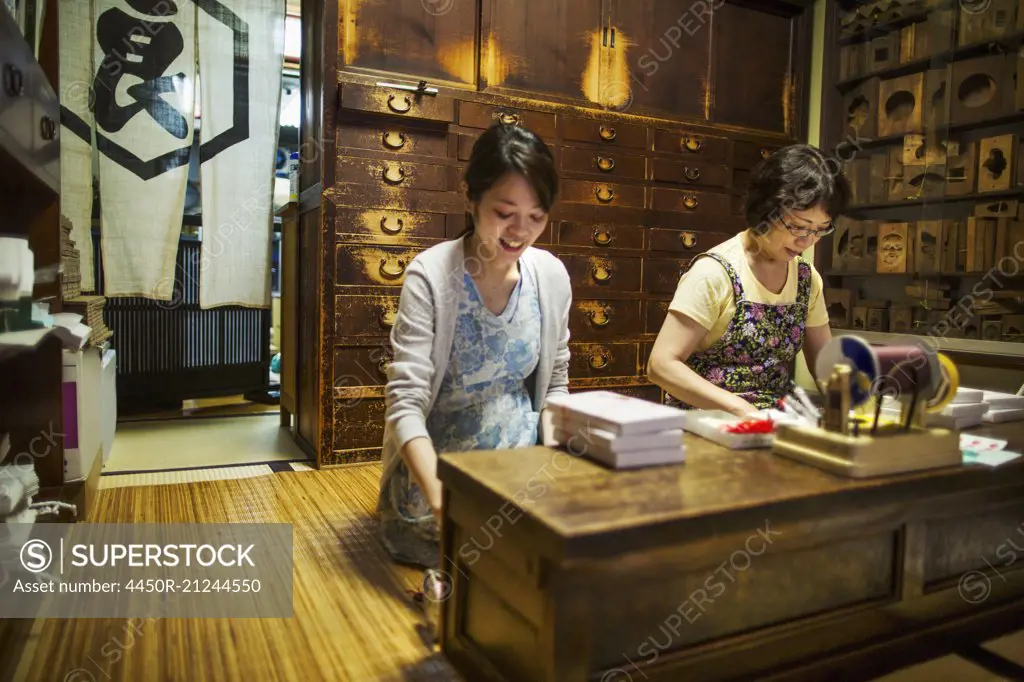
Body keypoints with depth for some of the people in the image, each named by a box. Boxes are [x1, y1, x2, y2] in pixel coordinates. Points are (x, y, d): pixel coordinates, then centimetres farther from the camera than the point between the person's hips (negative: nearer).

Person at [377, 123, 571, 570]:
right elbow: (405, 403, -24)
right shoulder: (430, 275, -19)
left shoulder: (552, 275, -5)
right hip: (438, 467, -3)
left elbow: (555, 385, 7)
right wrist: (442, 500, -37)